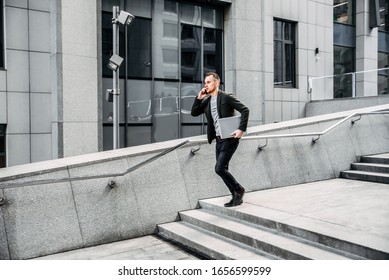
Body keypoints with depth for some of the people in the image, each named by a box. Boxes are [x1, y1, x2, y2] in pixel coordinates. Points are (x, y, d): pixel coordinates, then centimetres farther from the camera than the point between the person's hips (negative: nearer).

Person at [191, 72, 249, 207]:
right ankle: (236, 196, 23)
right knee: (222, 170, 10)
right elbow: (194, 113, 13)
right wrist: (198, 98, 0)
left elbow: (245, 110, -14)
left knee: (219, 168, -13)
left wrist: (241, 129, -21)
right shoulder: (206, 101, 11)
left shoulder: (226, 97, -10)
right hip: (218, 140, 8)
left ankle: (239, 190, 8)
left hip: (229, 139, -8)